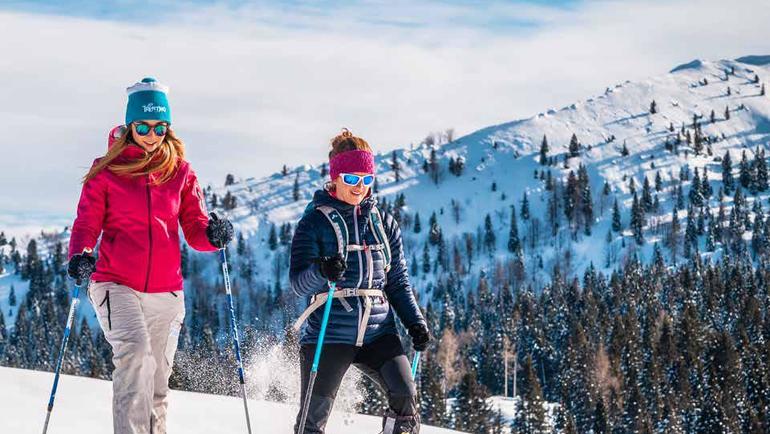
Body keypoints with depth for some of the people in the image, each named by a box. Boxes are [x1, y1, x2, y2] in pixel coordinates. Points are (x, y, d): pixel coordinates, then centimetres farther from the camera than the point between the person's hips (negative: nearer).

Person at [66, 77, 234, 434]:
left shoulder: (180, 172, 8)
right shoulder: (106, 171, 2)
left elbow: (194, 228, 6)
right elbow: (87, 223, 0)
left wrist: (213, 234, -17)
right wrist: (80, 256, -21)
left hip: (166, 290, 3)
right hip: (116, 284, -3)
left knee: (157, 383, 9)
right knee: (134, 350, -27)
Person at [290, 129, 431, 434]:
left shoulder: (384, 224, 12)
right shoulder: (314, 222, 0)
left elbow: (398, 282, 18)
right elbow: (299, 284, -9)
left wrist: (415, 323, 4)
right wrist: (322, 271, -31)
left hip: (377, 331, 3)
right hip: (329, 334, -3)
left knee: (406, 395, -18)